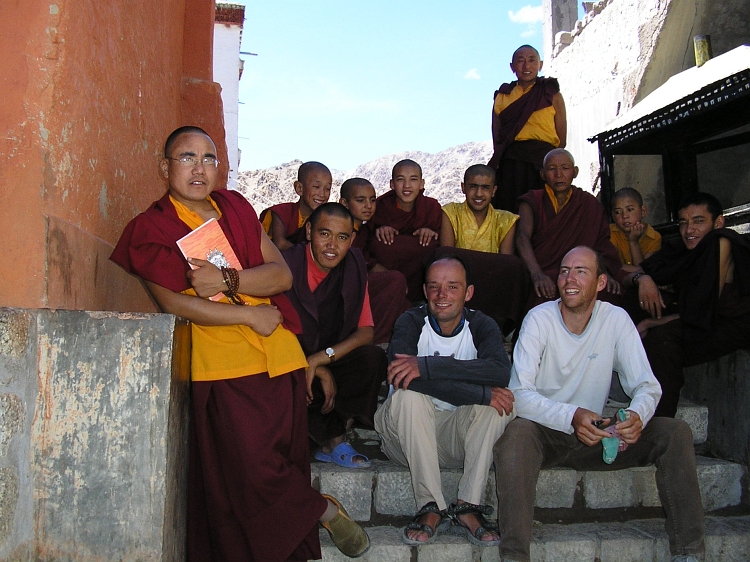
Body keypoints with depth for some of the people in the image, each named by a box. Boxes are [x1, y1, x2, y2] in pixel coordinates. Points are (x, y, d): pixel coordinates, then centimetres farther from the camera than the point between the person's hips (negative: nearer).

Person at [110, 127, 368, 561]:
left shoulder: (237, 207, 15)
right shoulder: (151, 228, 4)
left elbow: (282, 274, 5)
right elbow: (173, 302, -9)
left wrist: (227, 280, -12)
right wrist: (251, 315, -9)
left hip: (282, 358, 4)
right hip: (224, 367, -3)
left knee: (286, 462, 6)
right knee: (253, 471, -12)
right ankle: (325, 509, 12)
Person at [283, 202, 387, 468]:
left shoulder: (354, 266, -2)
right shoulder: (287, 265, -16)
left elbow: (366, 331, -5)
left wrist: (321, 358, -21)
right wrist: (321, 372, -19)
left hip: (331, 361, 4)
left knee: (373, 358, -25)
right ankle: (334, 439, -10)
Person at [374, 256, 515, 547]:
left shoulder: (481, 326, -5)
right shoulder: (412, 322, -11)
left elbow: (501, 371, -28)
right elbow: (400, 375, -31)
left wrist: (426, 365, -37)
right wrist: (482, 394, -33)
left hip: (461, 439, 2)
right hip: (408, 439, -1)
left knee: (501, 396, -23)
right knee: (409, 395, -31)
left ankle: (467, 507, -21)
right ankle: (431, 508, -23)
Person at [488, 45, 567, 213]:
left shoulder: (552, 95, 11)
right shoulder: (502, 97, 16)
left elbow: (562, 139, 7)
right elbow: (496, 138, 14)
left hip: (544, 163, -1)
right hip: (511, 164, 2)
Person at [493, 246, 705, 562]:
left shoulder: (616, 319, -3)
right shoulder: (539, 319, -12)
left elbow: (647, 385, -5)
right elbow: (520, 394, -20)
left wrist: (637, 415, -29)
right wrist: (571, 416, -37)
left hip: (596, 435, 3)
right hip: (545, 434, -3)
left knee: (676, 432, -14)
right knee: (516, 432, -36)